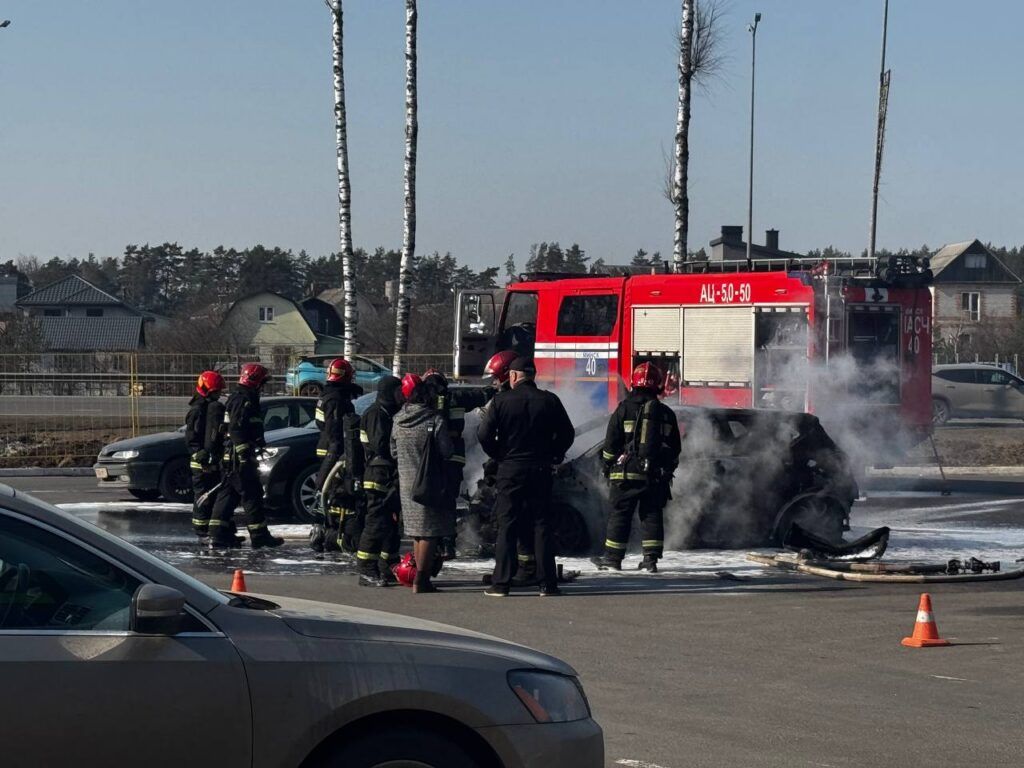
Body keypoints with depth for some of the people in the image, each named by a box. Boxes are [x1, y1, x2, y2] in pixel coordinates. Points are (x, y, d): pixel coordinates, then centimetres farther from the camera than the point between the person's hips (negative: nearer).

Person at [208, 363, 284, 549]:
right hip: (240, 457, -10)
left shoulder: (236, 399, 19)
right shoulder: (244, 401, -15)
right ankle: (259, 535, -3)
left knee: (228, 494, 10)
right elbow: (237, 430, -24)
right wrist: (245, 455, -26)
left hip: (230, 456, 10)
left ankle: (218, 534, 10)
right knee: (252, 494, -6)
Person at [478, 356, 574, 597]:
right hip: (541, 470, 2)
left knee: (507, 526, 2)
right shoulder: (550, 401, 0)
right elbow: (566, 433, 3)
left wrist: (498, 455, 6)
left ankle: (501, 583, -1)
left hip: (510, 469, -2)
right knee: (541, 525, 6)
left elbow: (484, 434, -9)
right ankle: (547, 582, 3)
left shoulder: (501, 401, -6)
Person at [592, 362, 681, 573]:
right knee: (652, 515, 8)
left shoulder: (624, 409, -4)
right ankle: (651, 558, 4)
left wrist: (608, 464, 12)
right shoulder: (667, 413, 7)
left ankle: (613, 557, 6)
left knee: (620, 514, 3)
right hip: (657, 475, 3)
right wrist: (668, 470, 23)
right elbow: (675, 449, 12)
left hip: (627, 473, -3)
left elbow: (611, 442, -1)